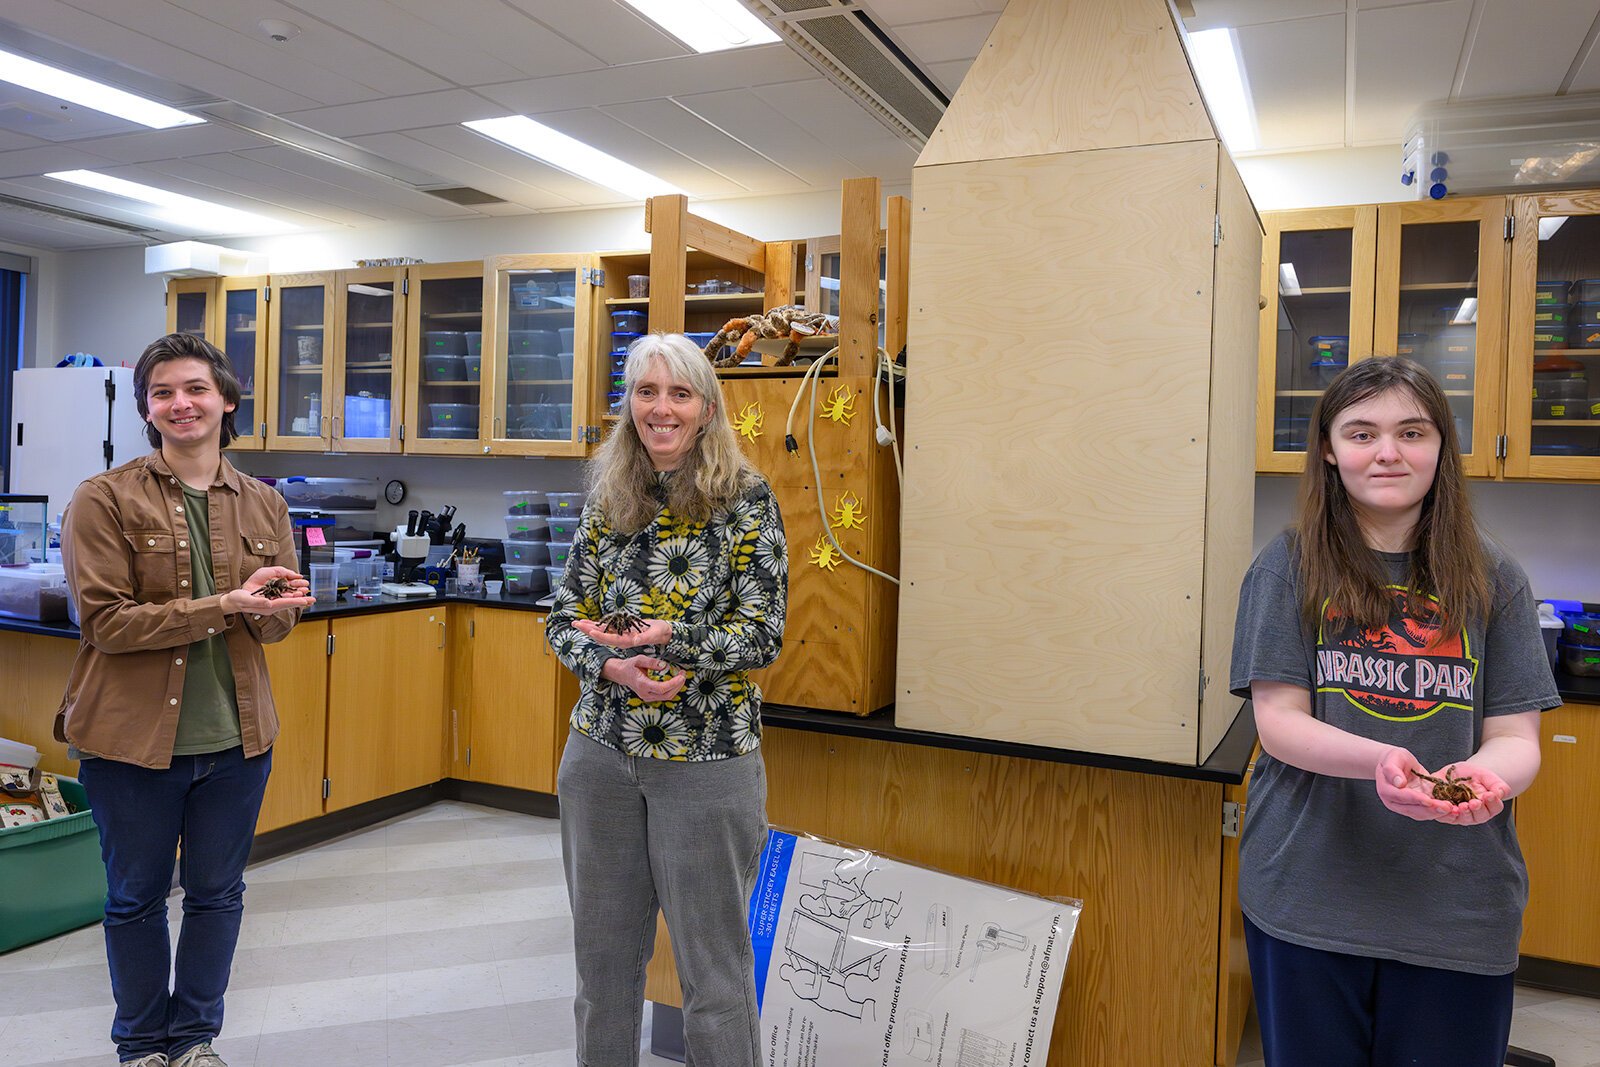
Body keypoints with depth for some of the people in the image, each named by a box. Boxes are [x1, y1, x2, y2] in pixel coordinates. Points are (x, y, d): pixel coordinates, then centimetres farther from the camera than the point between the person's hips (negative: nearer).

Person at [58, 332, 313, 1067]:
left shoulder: (263, 505, 4)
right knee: (136, 897, 15)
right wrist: (223, 605, -24)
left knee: (217, 894, 16)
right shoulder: (105, 499, -8)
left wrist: (272, 608, -17)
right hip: (132, 738, -3)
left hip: (237, 738, 3)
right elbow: (103, 621, -15)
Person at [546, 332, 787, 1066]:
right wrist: (612, 666, -15)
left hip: (708, 758, -4)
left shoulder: (748, 500, -6)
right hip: (601, 751, 4)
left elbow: (763, 634, -9)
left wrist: (675, 644, -24)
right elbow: (565, 617, 5)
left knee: (713, 963, 7)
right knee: (602, 951, 17)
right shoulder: (606, 501, 5)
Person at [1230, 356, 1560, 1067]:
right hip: (1307, 895, -1)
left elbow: (1515, 735, 0)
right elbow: (1278, 722, -8)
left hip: (1457, 905, 2)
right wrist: (1379, 761, -27)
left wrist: (1488, 775, -24)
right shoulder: (1289, 568, -2)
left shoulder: (1492, 580, 3)